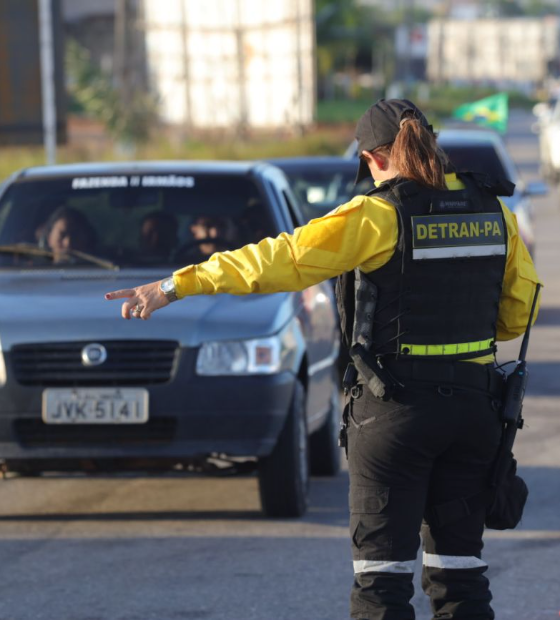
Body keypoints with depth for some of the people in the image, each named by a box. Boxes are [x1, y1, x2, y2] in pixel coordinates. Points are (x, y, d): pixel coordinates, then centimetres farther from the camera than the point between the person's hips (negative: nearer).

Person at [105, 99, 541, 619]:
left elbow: (281, 260, -16)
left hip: (395, 409, -5)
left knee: (382, 565, 1)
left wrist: (176, 286, -15)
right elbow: (519, 307, 12)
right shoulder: (492, 210, 4)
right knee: (458, 562, 11)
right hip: (474, 404, 5)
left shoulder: (377, 217, -12)